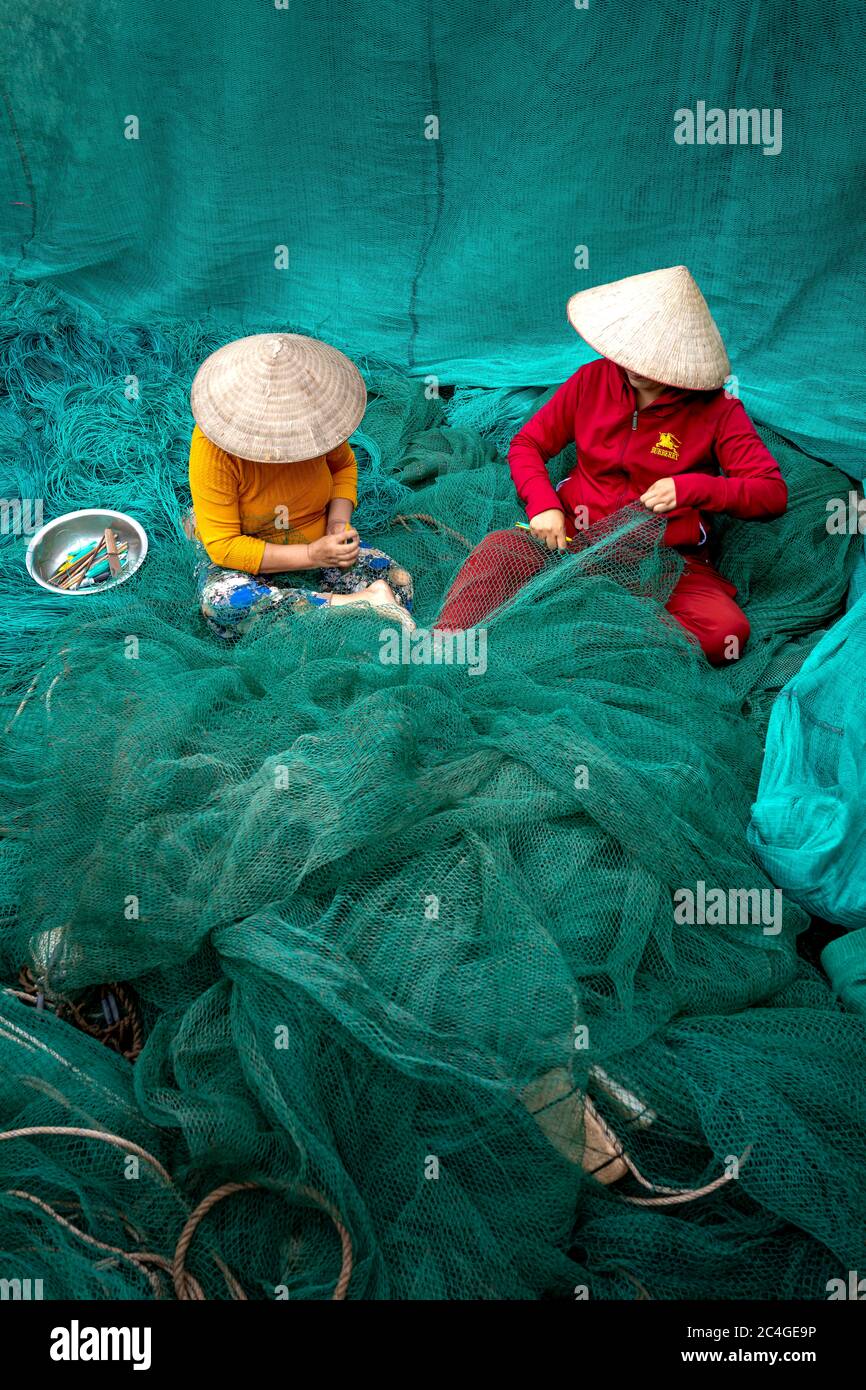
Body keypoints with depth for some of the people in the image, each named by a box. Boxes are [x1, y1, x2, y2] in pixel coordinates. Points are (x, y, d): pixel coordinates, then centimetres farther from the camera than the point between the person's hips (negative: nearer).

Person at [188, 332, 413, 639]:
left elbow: (344, 464, 11)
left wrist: (339, 520, -10)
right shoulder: (214, 445, -25)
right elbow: (222, 545, -24)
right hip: (242, 559, -3)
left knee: (397, 581, -20)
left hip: (319, 546, 3)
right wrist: (312, 556, -30)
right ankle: (353, 604, -34)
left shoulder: (312, 418, -12)